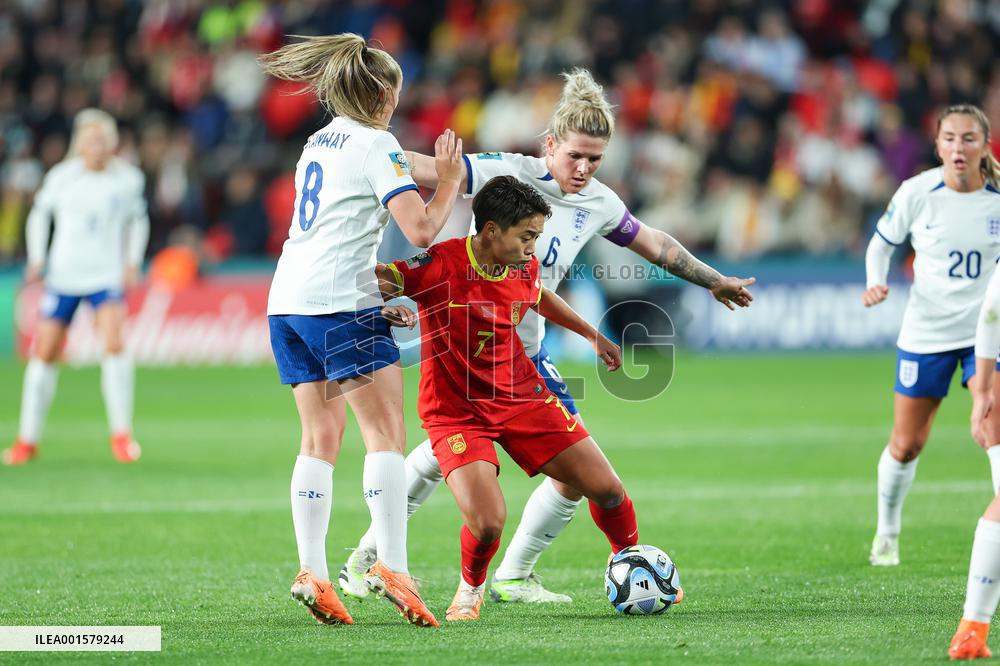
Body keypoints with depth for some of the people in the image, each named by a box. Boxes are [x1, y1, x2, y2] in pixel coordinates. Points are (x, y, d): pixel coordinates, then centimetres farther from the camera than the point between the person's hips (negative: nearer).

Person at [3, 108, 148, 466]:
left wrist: (133, 262, 6)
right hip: (63, 275, 1)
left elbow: (138, 219, 15)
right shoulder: (61, 177, -3)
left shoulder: (129, 179, -1)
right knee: (45, 353, 2)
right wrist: (37, 258, 2)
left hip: (107, 275, -1)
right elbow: (40, 213, 12)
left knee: (115, 343, -21)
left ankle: (121, 434, -11)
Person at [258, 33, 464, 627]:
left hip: (287, 302, 8)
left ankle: (313, 573, -2)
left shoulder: (320, 142, 20)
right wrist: (449, 179, 1)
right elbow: (421, 229, -15)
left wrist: (376, 305, 25)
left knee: (321, 438, 7)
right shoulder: (377, 145, -5)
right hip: (339, 304, -8)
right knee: (386, 432, -7)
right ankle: (392, 567, -17)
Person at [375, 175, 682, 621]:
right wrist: (386, 296, -42)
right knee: (488, 523, -24)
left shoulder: (525, 267, -3)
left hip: (520, 396, 5)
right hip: (455, 411, -5)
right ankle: (471, 589, 12)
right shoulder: (440, 266, -22)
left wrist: (593, 335, 30)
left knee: (608, 490, 1)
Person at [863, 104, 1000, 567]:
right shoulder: (916, 193, -11)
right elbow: (881, 243, 3)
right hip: (926, 333, 0)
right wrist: (875, 283, -14)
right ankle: (887, 533, 33)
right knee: (907, 445, 8)